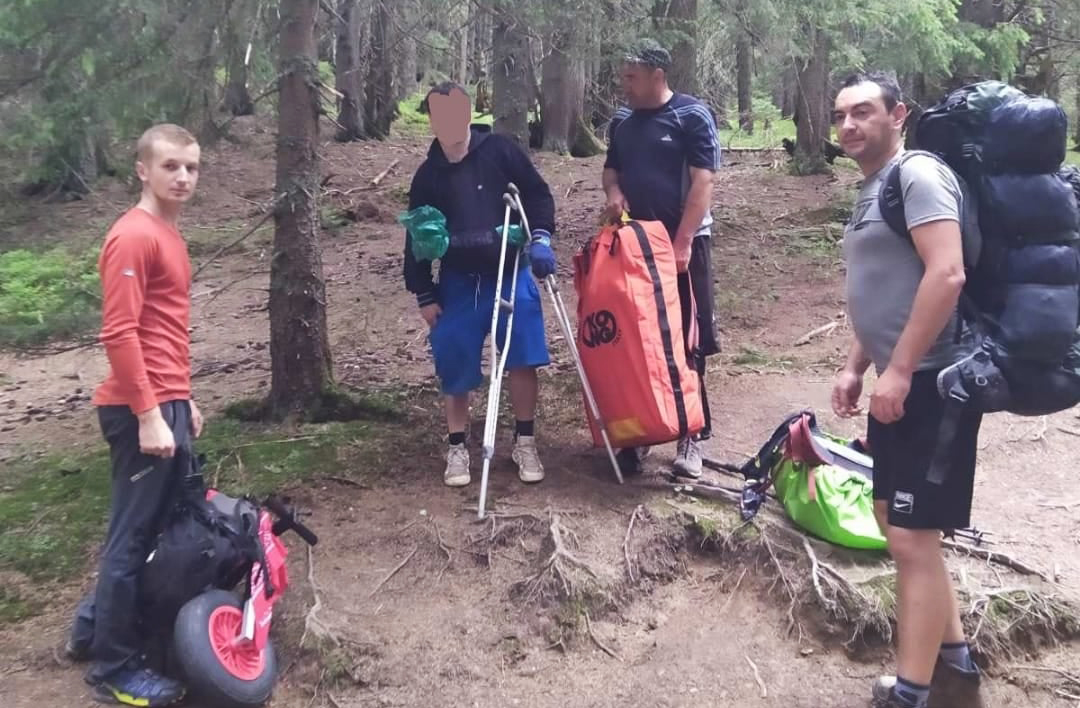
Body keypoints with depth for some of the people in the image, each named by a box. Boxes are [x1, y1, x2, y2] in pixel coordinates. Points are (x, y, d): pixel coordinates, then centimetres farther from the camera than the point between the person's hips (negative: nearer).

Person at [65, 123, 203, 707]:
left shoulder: (167, 232, 15)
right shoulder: (133, 236, -15)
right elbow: (119, 334, -21)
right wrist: (149, 416, -22)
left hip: (168, 402, 10)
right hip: (142, 410, -10)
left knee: (166, 523, 17)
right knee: (135, 533, 0)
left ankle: (94, 628, 34)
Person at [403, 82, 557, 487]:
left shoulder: (500, 151, -4)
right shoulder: (428, 174, 4)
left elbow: (538, 195, 0)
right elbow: (417, 238, 7)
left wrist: (540, 238, -16)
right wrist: (424, 294, 3)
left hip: (510, 275, -1)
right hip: (458, 283, 2)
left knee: (523, 358, -2)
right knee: (456, 366, 1)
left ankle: (525, 443, 15)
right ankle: (456, 449, 17)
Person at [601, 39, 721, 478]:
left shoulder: (692, 116, -8)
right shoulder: (622, 121, 10)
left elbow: (702, 181, -14)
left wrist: (682, 242, -20)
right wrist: (613, 191, -3)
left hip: (682, 243, -5)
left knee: (685, 342, -1)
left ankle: (692, 436, 8)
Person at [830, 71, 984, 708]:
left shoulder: (919, 175, -12)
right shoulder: (875, 188, 18)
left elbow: (947, 275, -24)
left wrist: (899, 370, -24)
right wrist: (856, 366, 18)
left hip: (930, 382, -11)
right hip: (898, 381, 11)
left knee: (912, 537, -6)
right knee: (899, 523, 18)